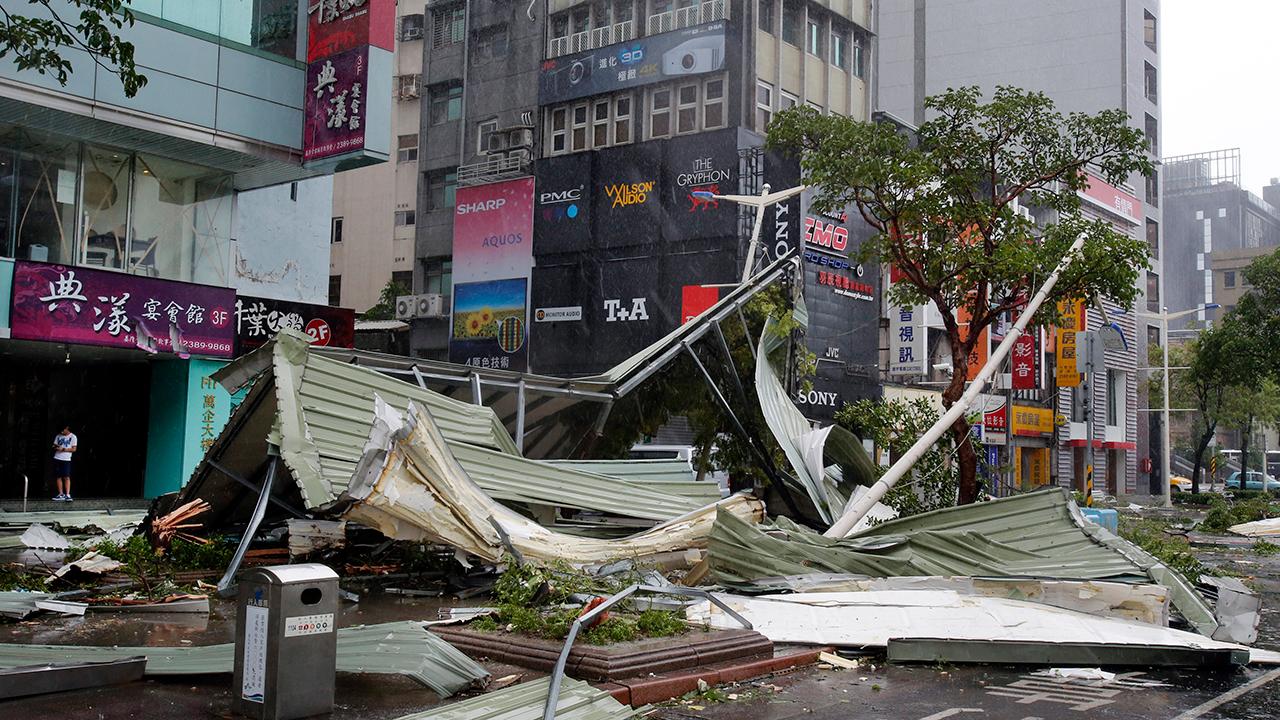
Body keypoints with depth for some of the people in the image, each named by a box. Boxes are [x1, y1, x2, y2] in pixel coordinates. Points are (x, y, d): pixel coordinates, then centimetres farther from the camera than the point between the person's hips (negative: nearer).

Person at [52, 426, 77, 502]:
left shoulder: (73, 437, 0)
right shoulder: (58, 436, 12)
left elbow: (73, 449, -4)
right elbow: (55, 446, 17)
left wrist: (63, 449, -14)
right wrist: (55, 447, -7)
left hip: (66, 459, -4)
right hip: (57, 459, 4)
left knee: (66, 477, -10)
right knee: (59, 477, 5)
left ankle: (68, 495, -13)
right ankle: (61, 494, 9)